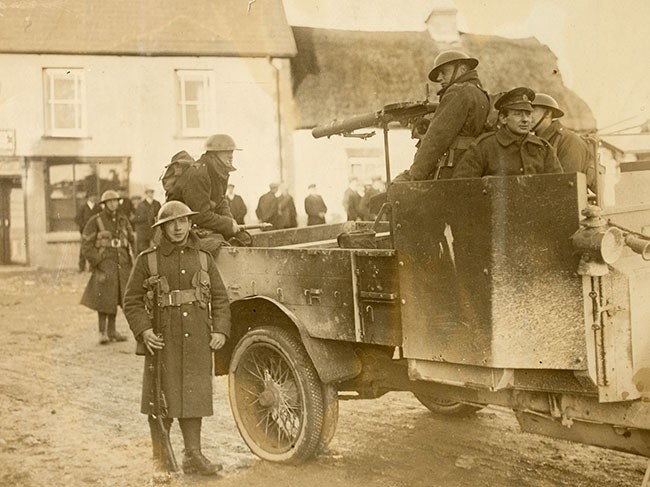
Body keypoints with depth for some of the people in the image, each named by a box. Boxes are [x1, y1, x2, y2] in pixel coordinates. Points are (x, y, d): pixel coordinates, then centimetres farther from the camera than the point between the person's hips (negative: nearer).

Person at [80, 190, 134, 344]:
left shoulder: (123, 220, 11)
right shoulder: (95, 221, -3)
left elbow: (131, 240, 17)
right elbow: (87, 244, -5)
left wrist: (131, 263, 8)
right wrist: (98, 262, -12)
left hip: (121, 265, 5)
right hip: (104, 263, -5)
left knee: (115, 297, 9)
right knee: (104, 298, -9)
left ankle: (111, 331, 17)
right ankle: (102, 332, -3)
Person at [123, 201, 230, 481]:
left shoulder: (203, 259, 9)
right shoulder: (148, 260, 0)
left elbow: (220, 298, 12)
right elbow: (132, 300, 2)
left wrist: (220, 330, 0)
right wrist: (143, 331, -11)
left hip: (198, 342, 2)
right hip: (163, 342, -2)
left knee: (193, 397, 8)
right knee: (161, 399, 3)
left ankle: (193, 456, 19)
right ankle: (160, 460, 15)